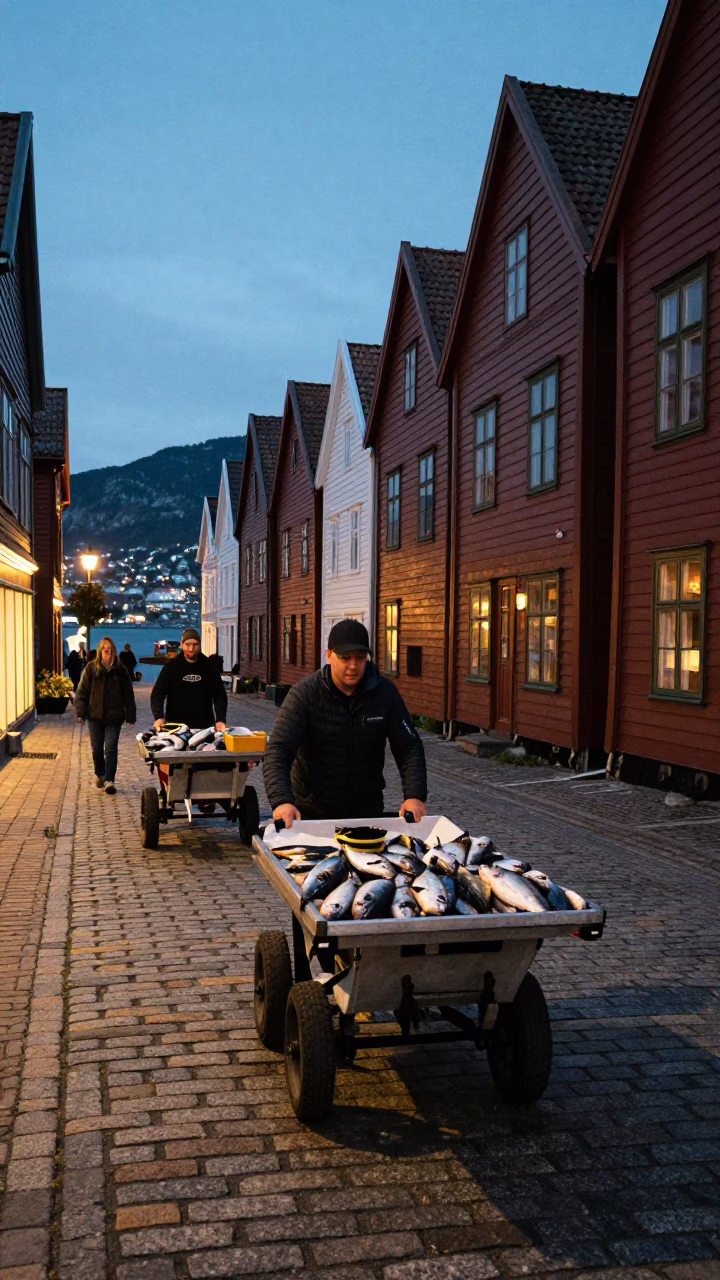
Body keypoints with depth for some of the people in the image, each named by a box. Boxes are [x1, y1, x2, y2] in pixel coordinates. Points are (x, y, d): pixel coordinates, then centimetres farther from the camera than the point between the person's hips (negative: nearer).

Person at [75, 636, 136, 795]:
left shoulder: (120, 670, -1)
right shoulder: (91, 668, -2)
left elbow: (128, 694, 1)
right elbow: (82, 691, -1)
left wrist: (130, 716, -1)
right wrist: (81, 712, -9)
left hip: (114, 717, -1)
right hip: (95, 716, 1)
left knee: (111, 748, -6)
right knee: (97, 749, 10)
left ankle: (109, 780, -2)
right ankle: (99, 774, 32)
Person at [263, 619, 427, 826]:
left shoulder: (385, 692, -7)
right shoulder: (304, 693, -15)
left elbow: (409, 747, -5)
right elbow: (278, 749, -22)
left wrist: (415, 795, -22)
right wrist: (282, 801, -38)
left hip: (367, 810, 2)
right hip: (312, 812, -2)